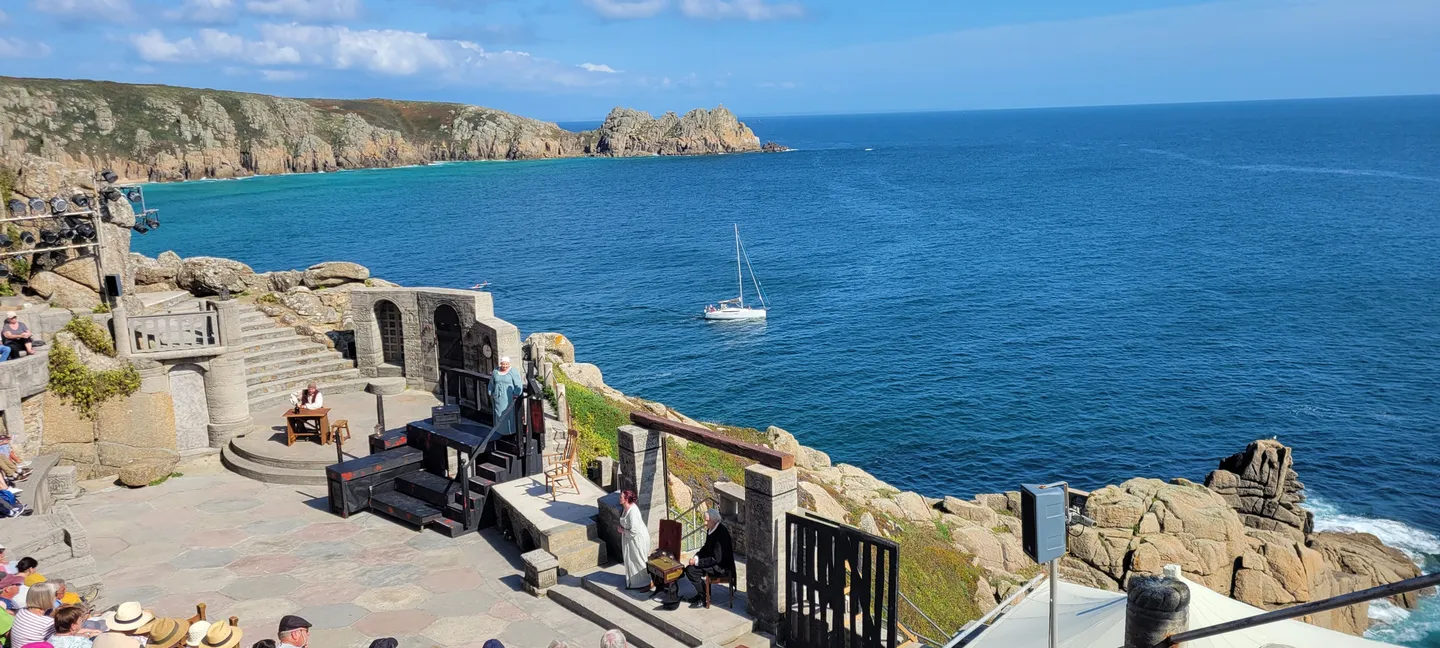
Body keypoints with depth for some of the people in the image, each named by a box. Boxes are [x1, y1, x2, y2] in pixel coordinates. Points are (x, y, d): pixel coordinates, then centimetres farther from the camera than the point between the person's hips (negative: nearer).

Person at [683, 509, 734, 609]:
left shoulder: (721, 533, -26)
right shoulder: (710, 530, 3)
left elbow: (716, 559, -26)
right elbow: (706, 548, 16)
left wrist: (697, 562, -23)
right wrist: (696, 557, -2)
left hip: (722, 568, -10)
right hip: (715, 561, 10)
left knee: (691, 570, -17)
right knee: (689, 567, 8)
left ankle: (704, 598, -3)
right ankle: (701, 594, 18)